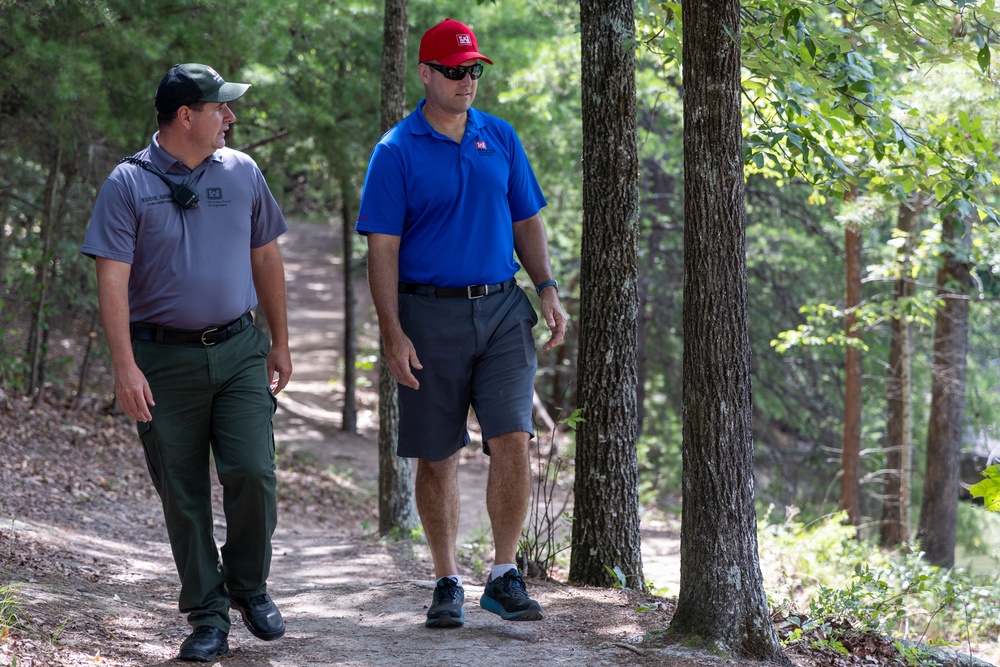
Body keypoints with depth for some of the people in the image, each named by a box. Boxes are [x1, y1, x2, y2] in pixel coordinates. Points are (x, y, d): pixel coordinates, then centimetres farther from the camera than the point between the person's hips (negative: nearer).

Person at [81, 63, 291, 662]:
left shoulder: (242, 172, 8)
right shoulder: (129, 184, -4)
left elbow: (265, 258, 17)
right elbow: (112, 279, -9)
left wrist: (280, 341, 17)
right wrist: (125, 366, -17)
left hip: (239, 349, 2)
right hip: (164, 358, -2)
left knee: (253, 473, -10)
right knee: (183, 495, 2)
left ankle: (249, 584, 14)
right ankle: (207, 616, 12)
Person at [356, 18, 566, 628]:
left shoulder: (501, 138, 10)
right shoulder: (397, 152, -3)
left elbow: (526, 222, 17)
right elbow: (383, 250, -5)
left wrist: (548, 290, 4)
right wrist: (394, 334, -12)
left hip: (502, 309, 3)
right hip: (430, 315, -3)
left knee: (514, 441, -10)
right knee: (437, 458, 4)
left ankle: (505, 578, 0)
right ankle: (448, 583, 16)